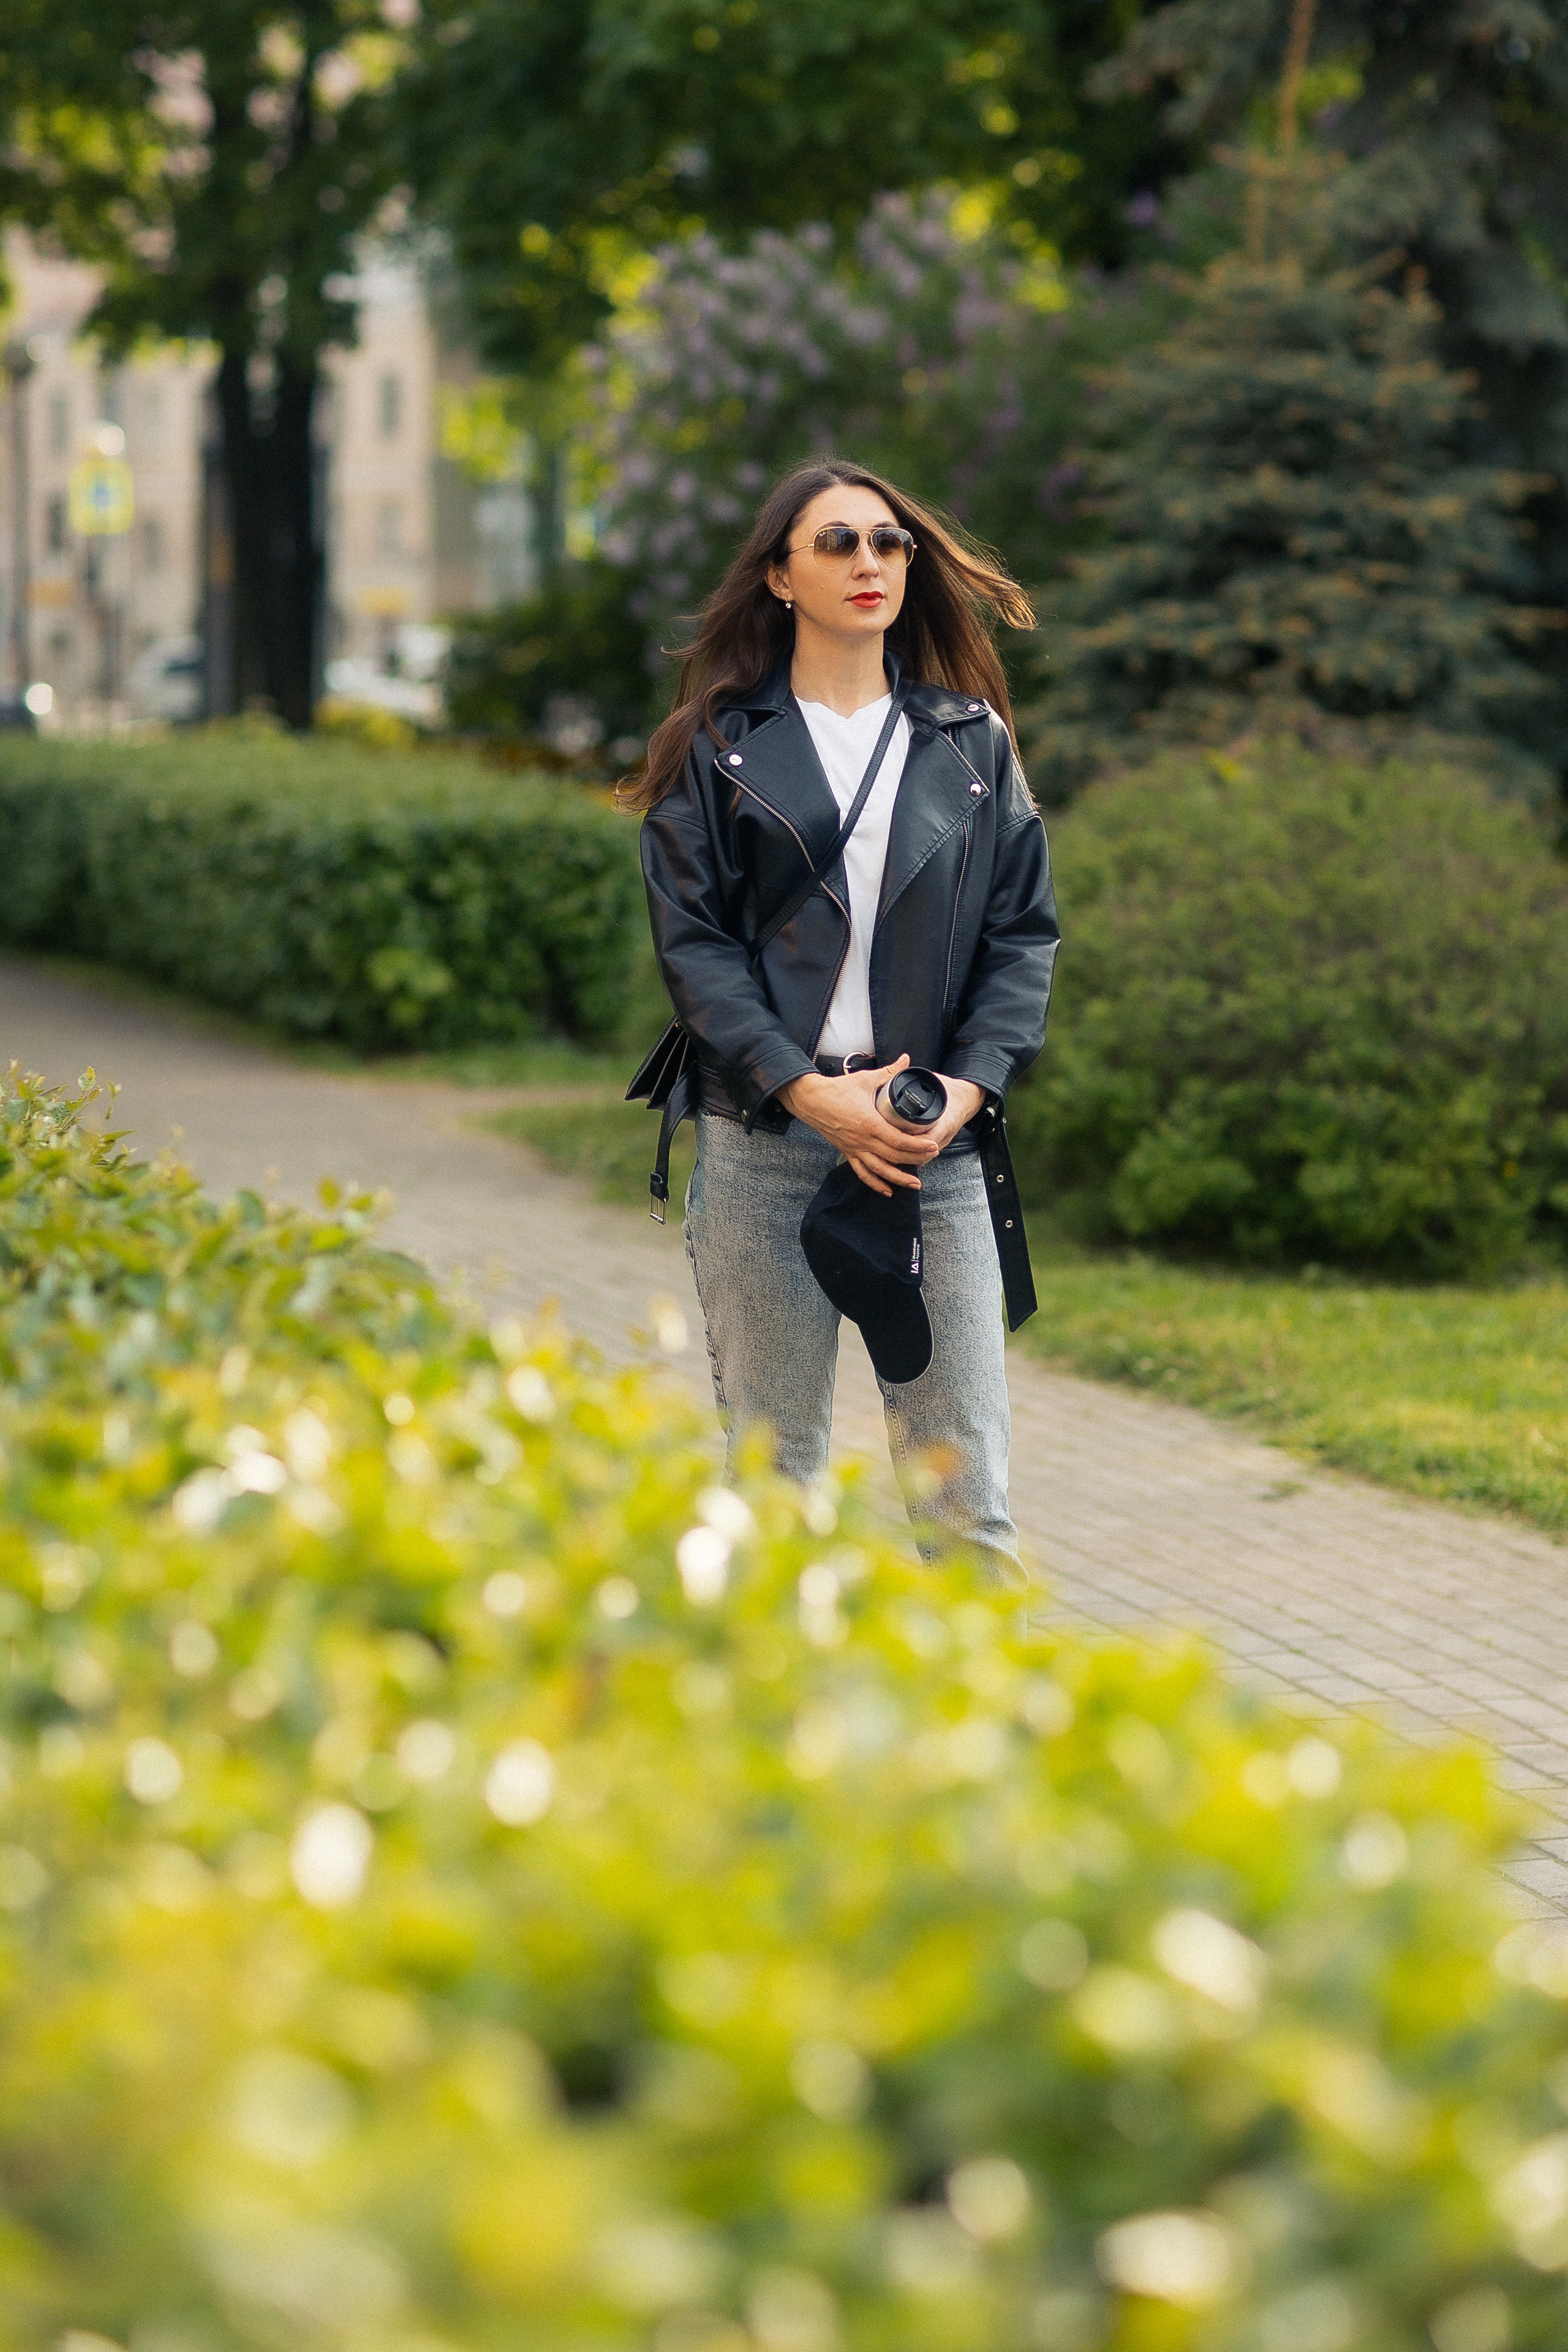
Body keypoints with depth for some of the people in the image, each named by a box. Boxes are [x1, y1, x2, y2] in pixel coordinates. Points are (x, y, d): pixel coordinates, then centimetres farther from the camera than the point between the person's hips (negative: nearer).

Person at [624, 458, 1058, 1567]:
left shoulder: (972, 740, 12)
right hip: (765, 1141, -1)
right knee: (770, 1471, 2)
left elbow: (1024, 929, 10)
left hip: (938, 1143, 1)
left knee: (965, 1485, -4)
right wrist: (804, 1089, -12)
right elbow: (692, 938, 1)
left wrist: (973, 1082, -7)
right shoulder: (722, 745, 6)